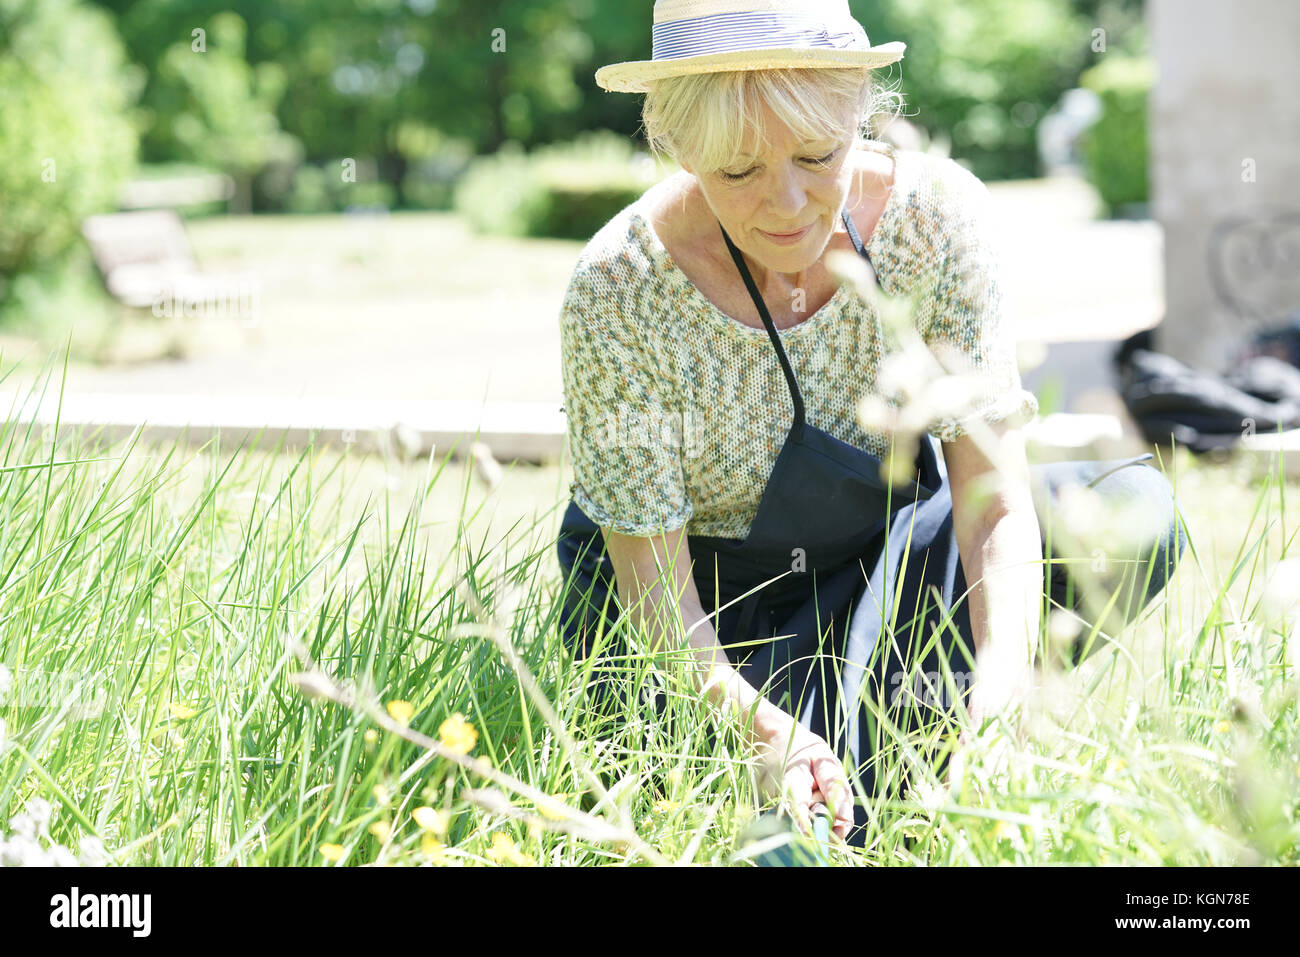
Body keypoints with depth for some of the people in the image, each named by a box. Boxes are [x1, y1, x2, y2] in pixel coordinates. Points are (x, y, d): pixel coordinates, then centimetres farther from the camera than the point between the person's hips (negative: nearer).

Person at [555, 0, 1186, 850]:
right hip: (714, 601, -2)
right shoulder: (621, 292, -27)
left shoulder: (936, 215, -22)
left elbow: (995, 504, -23)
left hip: (891, 551, 3)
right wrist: (761, 731, -42)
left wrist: (1000, 695, -41)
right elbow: (653, 583, -24)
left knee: (1134, 515, -20)